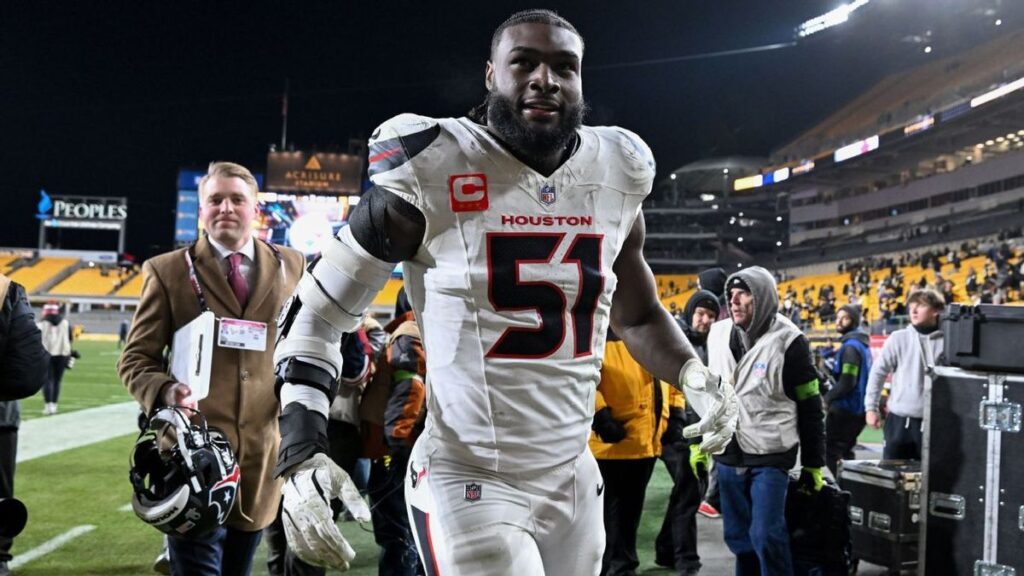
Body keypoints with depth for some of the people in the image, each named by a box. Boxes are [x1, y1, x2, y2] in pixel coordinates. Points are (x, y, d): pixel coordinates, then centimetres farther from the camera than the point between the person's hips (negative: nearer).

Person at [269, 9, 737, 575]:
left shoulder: (614, 181, 2)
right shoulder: (431, 175, -12)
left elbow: (639, 317, 17)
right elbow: (315, 314, -5)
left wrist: (694, 377, -1)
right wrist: (300, 454, -16)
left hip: (574, 480, 5)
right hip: (467, 484, -5)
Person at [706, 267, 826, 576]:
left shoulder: (788, 342, -11)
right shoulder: (718, 335, 3)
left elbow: (810, 408, -6)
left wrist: (813, 465, -4)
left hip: (771, 457, -5)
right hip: (727, 455, 5)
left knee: (766, 536, -9)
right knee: (738, 536, 12)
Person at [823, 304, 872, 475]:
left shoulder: (850, 346, -18)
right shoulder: (863, 343, 13)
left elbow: (846, 383, -24)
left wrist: (827, 398, -12)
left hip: (845, 407, -10)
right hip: (858, 407, 10)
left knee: (831, 454, -5)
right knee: (845, 452, 19)